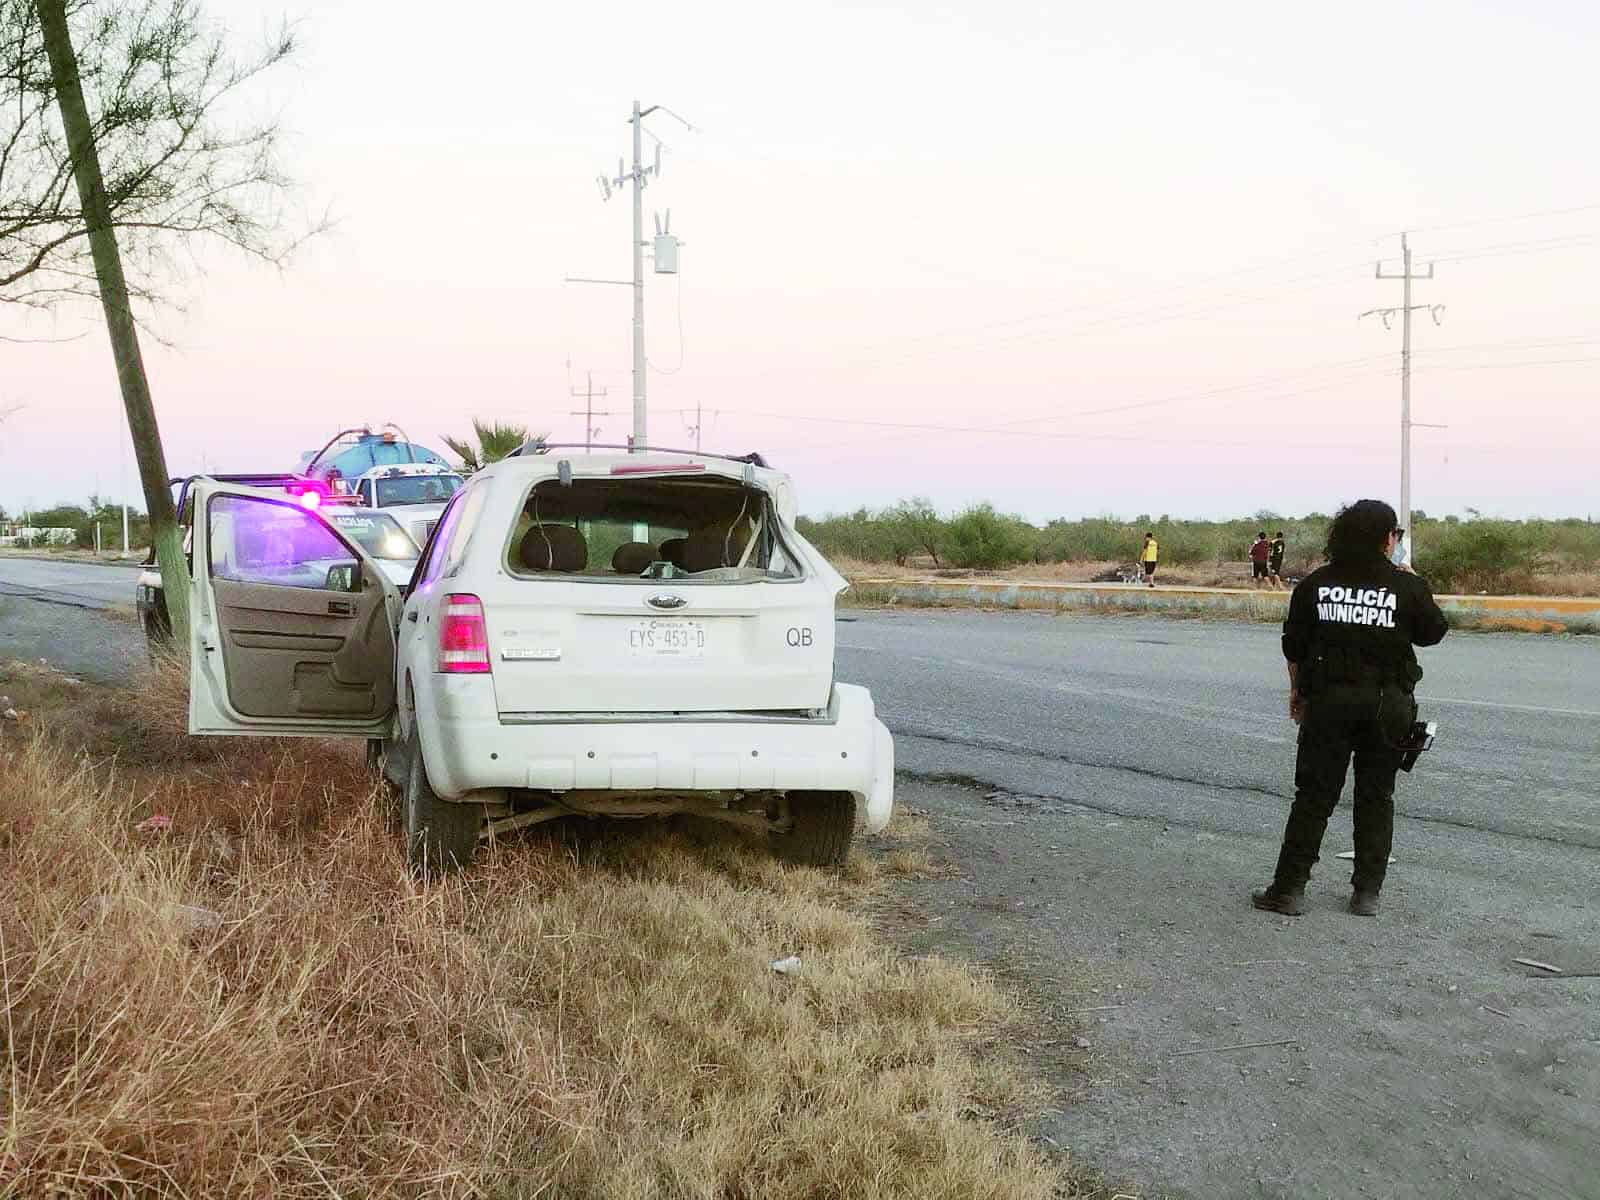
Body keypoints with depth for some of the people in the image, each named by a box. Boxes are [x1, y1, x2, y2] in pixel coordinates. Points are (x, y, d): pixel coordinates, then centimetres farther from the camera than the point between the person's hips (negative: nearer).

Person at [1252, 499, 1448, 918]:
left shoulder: (1316, 584, 0)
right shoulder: (1406, 586, -6)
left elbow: (1294, 646, 4)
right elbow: (1432, 632, 9)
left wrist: (1297, 691, 16)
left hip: (1329, 699, 1)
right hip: (1388, 702, -1)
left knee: (1313, 795, 5)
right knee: (1376, 797, 11)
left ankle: (1289, 888, 4)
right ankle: (1367, 892, 13)